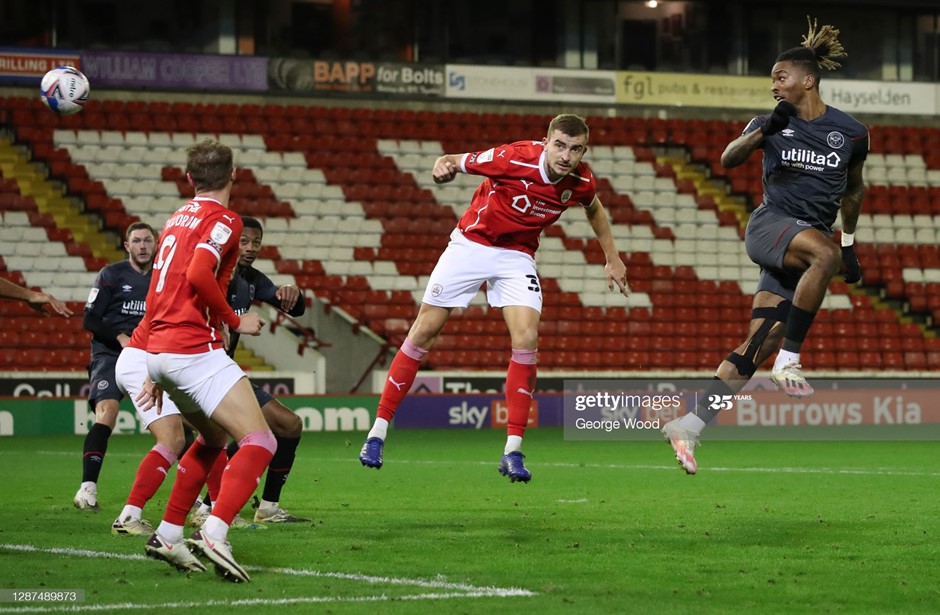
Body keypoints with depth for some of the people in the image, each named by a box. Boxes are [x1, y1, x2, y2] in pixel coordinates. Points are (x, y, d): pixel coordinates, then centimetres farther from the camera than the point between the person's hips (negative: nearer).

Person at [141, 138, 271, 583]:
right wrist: (235, 321, -9)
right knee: (260, 442, -13)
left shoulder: (176, 219, 20)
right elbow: (198, 274, -24)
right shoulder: (223, 220, -6)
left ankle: (168, 534, 24)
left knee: (214, 438, 27)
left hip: (159, 350, 9)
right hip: (195, 350, -9)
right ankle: (215, 533, -31)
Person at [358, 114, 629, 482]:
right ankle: (378, 431, 11)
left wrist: (612, 258, 16)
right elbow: (458, 162, -17)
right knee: (425, 331, -1)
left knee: (526, 338, -18)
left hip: (517, 256, 2)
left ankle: (513, 451, -11)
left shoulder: (581, 183, -12)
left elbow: (594, 209, 13)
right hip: (471, 244, -2)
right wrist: (444, 165, -41)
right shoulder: (515, 158, -26)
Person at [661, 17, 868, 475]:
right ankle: (788, 361, -29)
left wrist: (850, 244, 21)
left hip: (812, 241, 2)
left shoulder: (851, 133, 4)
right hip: (770, 227, -2)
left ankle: (689, 427, -2)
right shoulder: (773, 123, 3)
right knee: (823, 253, -37)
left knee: (761, 344, -7)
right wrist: (762, 132, -26)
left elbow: (853, 190, 20)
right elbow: (728, 159, -10)